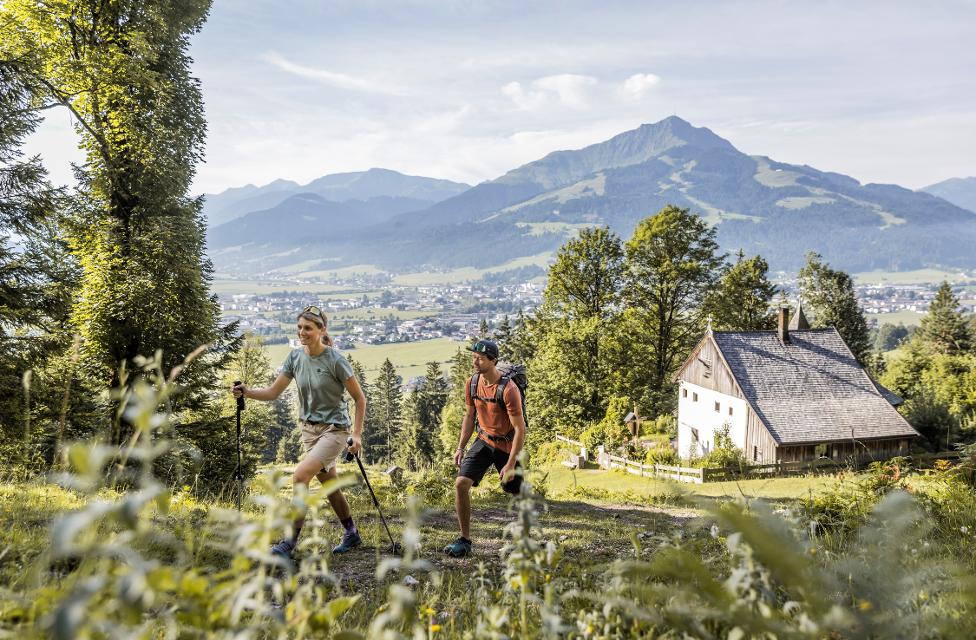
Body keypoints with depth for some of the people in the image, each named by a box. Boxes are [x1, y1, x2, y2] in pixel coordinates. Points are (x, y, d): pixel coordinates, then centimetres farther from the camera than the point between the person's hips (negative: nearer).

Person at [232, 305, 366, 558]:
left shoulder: (335, 360, -17)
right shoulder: (295, 357, -1)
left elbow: (360, 398, -10)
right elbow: (273, 392, 0)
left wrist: (356, 435, -13)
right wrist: (247, 393, -17)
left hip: (334, 430, -6)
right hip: (309, 429, 7)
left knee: (300, 475, -22)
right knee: (329, 485, 17)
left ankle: (289, 542, -15)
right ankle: (351, 534, 36)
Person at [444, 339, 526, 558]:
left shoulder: (508, 390, -24)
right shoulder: (472, 383, -4)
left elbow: (520, 429, -22)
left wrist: (511, 464, -23)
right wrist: (461, 447, 5)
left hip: (506, 445, -5)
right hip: (483, 441, 5)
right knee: (461, 484, -12)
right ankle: (465, 539, 0)